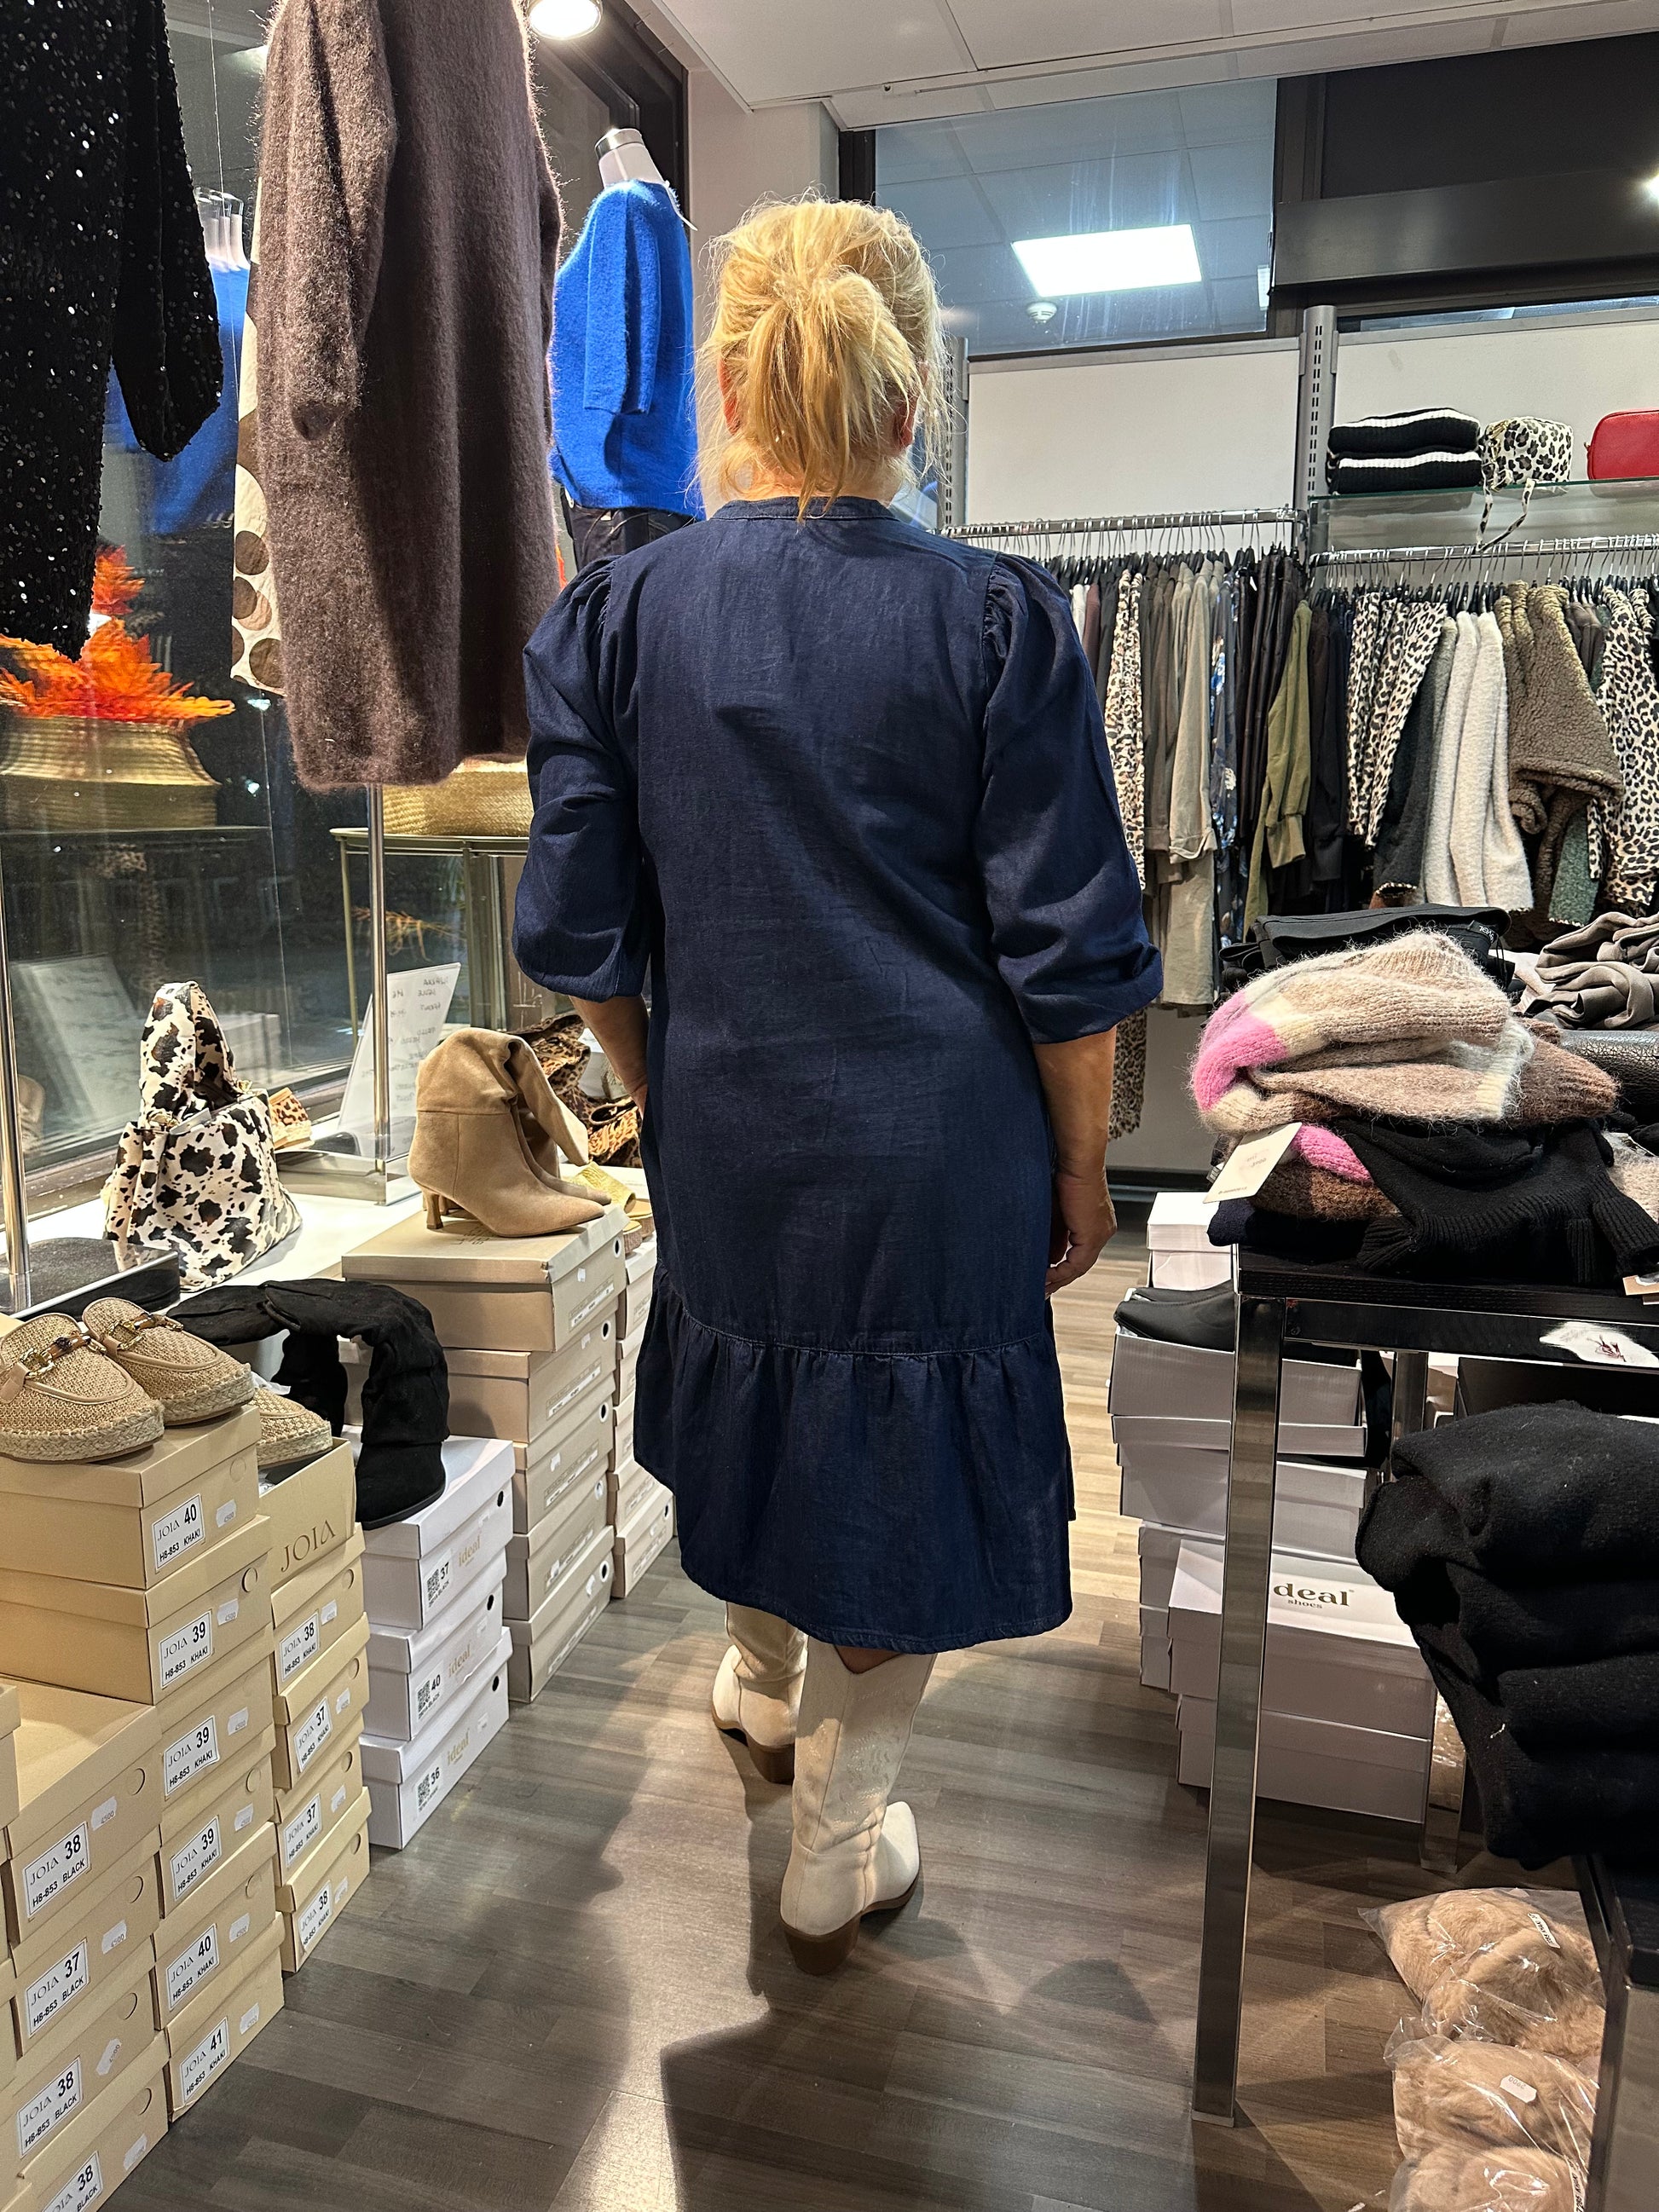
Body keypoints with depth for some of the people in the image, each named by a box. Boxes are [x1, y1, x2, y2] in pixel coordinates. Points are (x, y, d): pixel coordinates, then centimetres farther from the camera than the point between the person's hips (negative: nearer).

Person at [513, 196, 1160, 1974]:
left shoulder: (614, 616, -6)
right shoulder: (998, 622, -11)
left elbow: (578, 932, -3)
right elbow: (1066, 955, -11)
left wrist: (656, 1092, 13)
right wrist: (1081, 1165, 3)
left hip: (727, 1127, 3)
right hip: (942, 1148, -2)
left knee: (750, 1387, 27)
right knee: (905, 1465, 16)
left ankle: (764, 1690, 54)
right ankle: (835, 1847, 33)